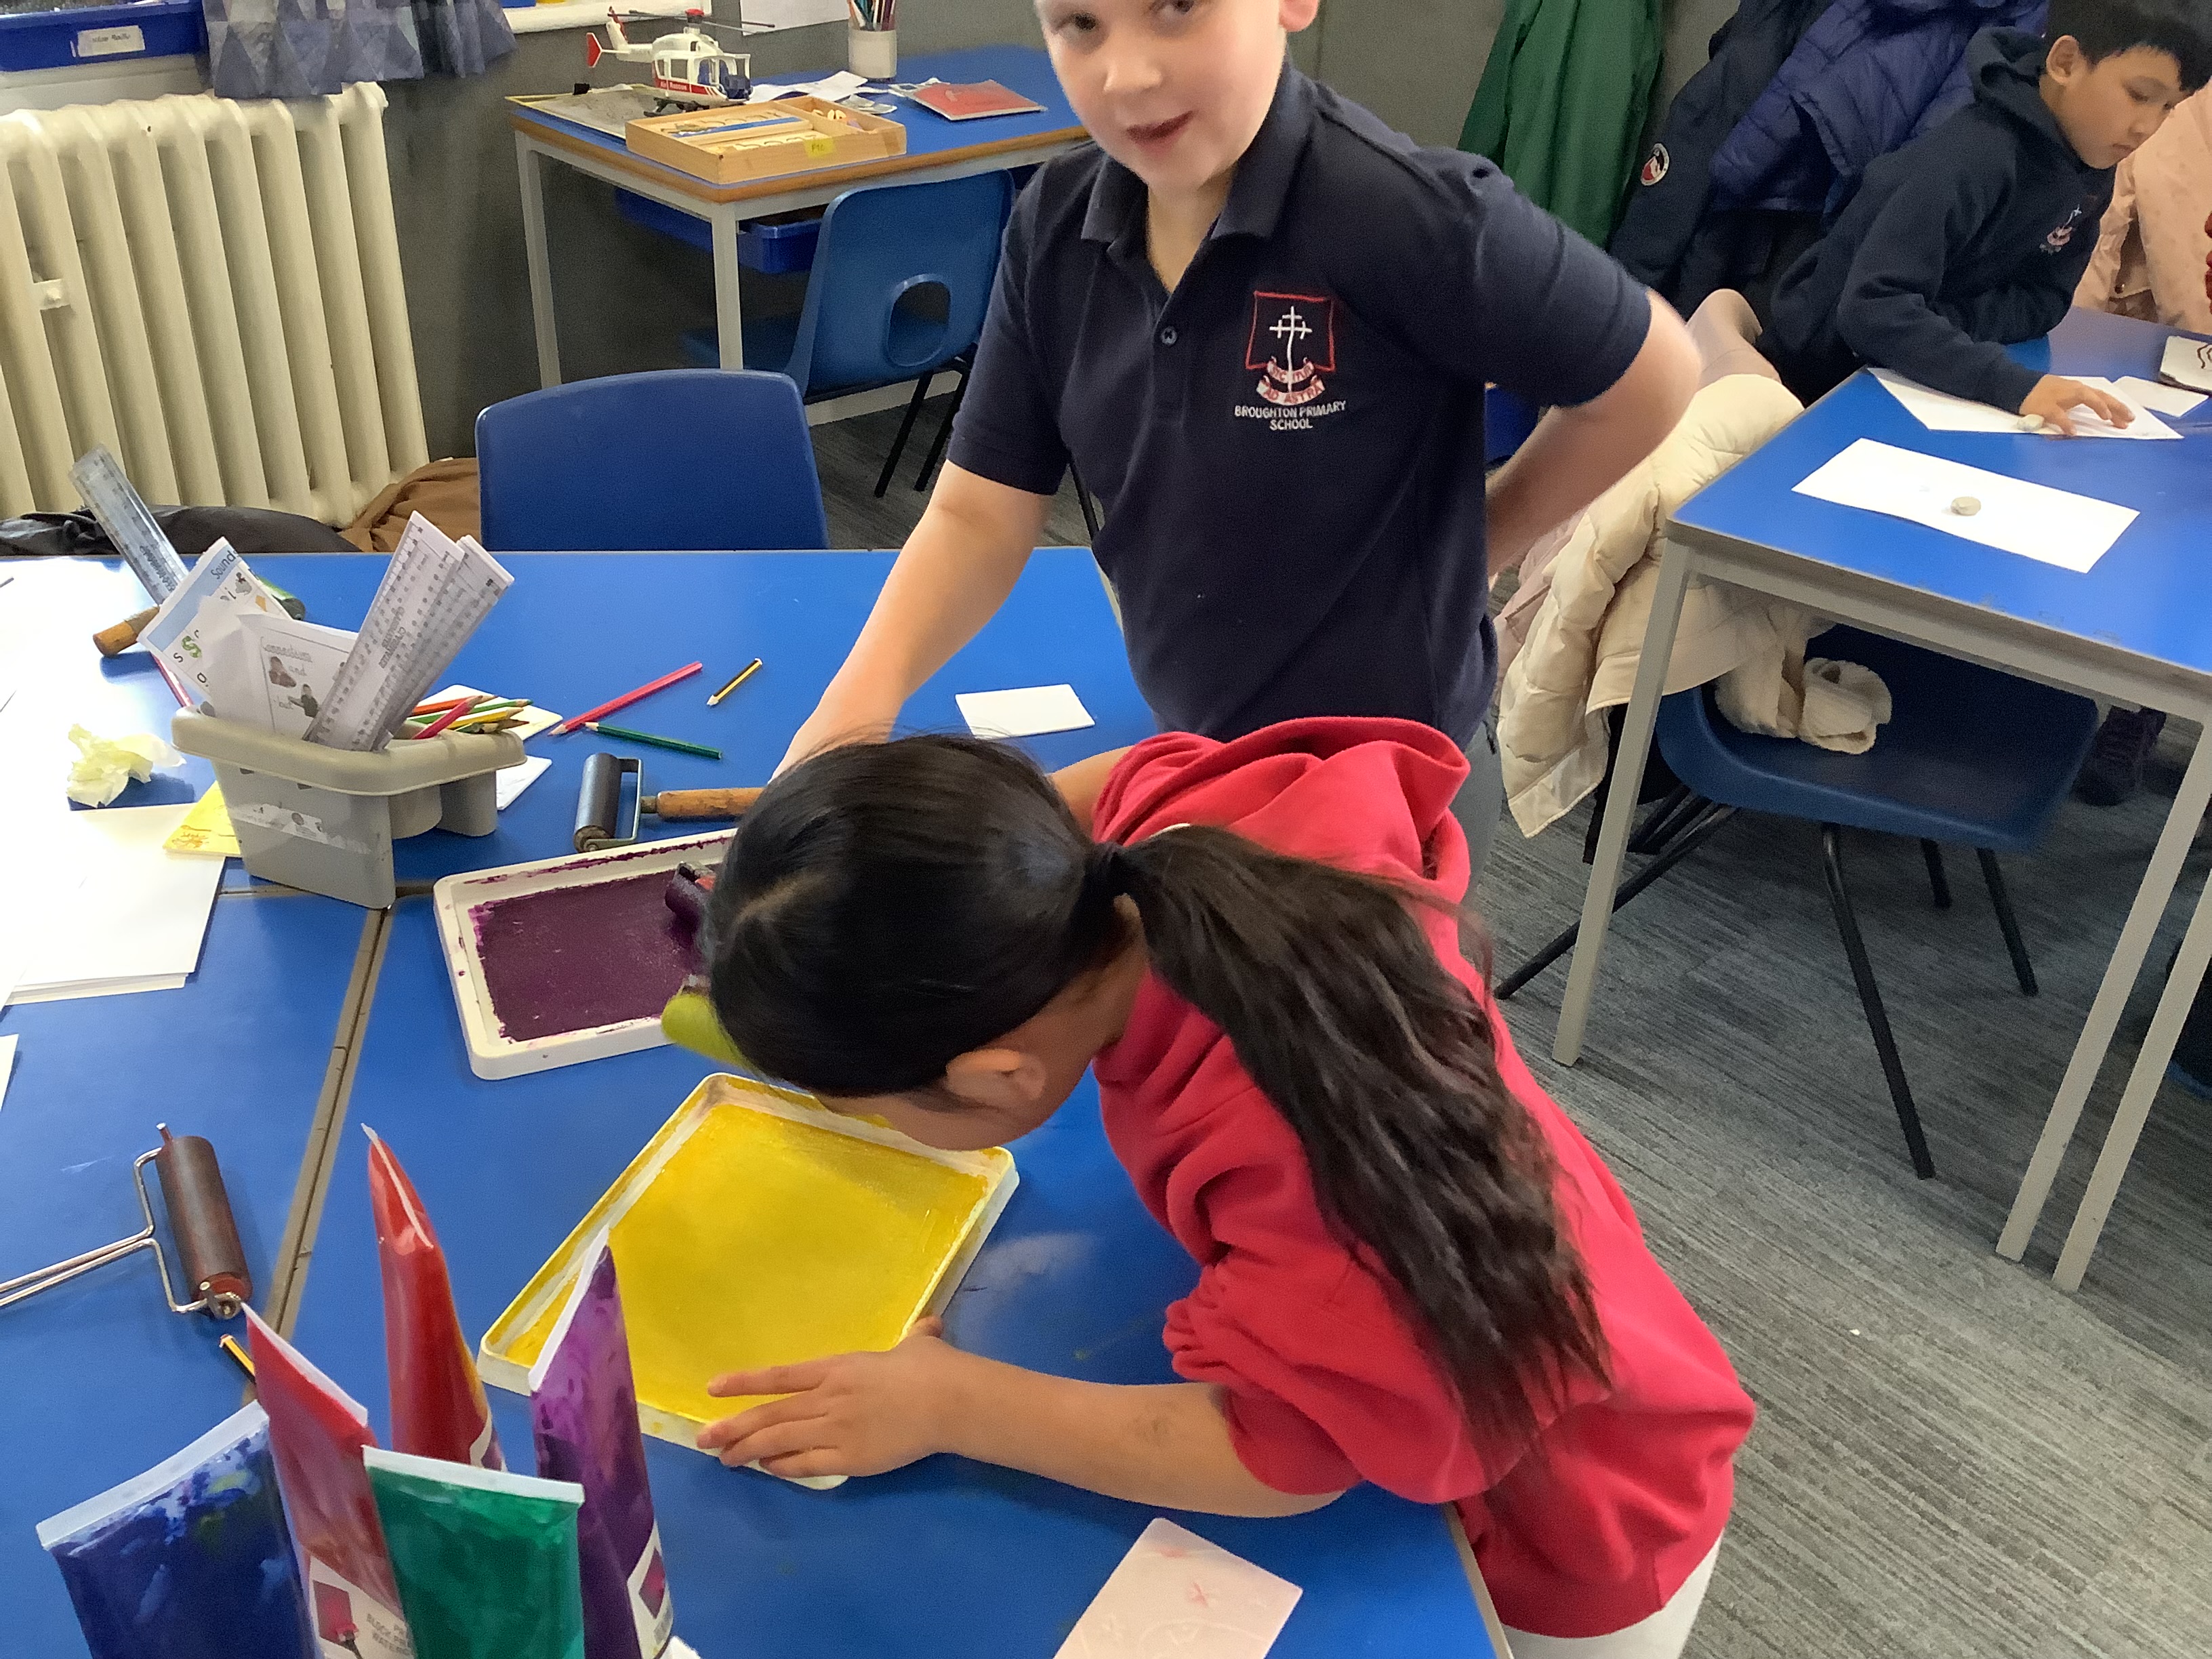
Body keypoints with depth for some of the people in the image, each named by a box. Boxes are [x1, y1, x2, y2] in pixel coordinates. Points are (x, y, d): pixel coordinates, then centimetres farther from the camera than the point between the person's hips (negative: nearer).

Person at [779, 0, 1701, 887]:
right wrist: (856, 707, -20)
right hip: (1185, 761, 6)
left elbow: (1653, 383, -14)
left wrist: (1461, 549, -5)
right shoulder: (1057, 226, -8)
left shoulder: (1406, 213, -26)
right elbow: (977, 516, -5)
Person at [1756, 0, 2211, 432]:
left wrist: (1941, 321, -26)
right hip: (1823, 368, -6)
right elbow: (1873, 310, -39)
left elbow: (2043, 299, -6)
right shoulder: (1969, 159, -29)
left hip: (1911, 374, 7)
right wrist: (2014, 384, -47)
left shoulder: (2090, 170, -5)